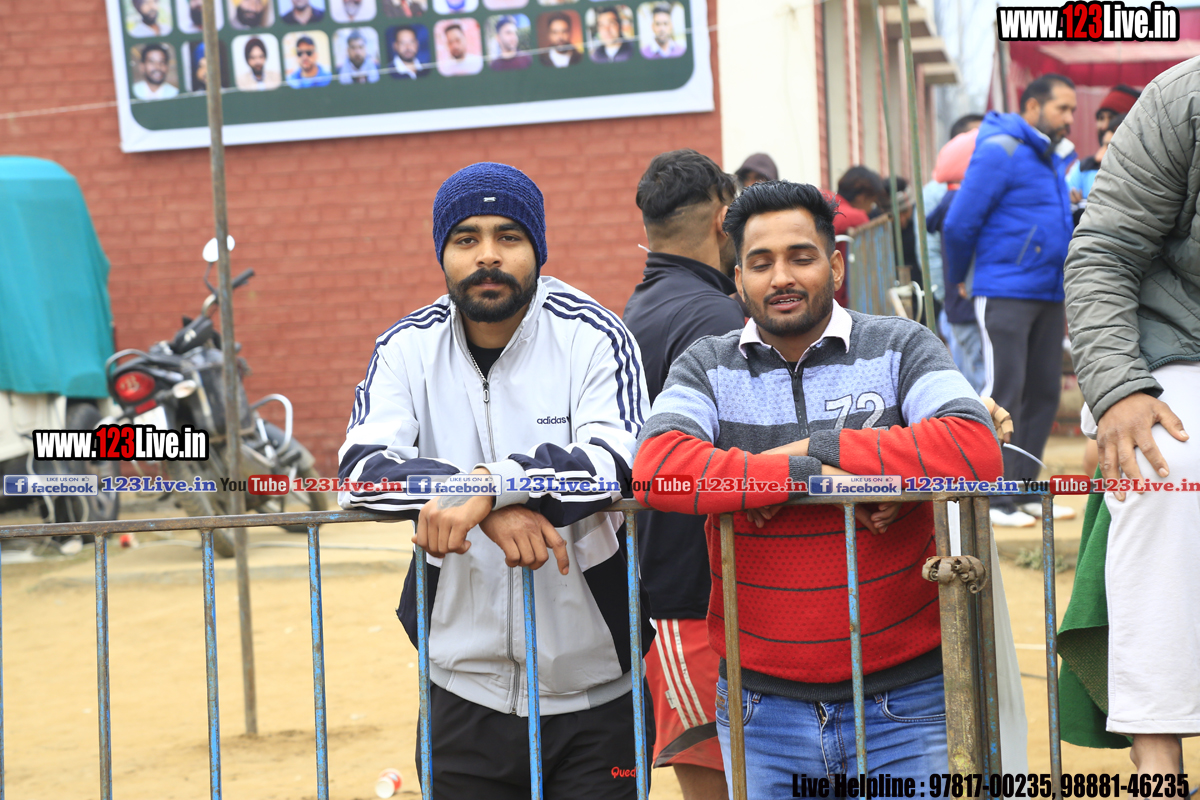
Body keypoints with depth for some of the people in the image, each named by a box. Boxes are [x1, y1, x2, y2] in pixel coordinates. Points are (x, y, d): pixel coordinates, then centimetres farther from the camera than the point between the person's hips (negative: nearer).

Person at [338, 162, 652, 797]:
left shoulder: (594, 338, -5)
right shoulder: (407, 350, 1)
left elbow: (615, 466, -22)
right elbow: (361, 471, -15)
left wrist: (487, 484, -37)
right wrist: (498, 505, -30)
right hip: (466, 689, 2)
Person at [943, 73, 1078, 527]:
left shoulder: (1052, 159, 17)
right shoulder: (1000, 151, -10)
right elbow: (959, 224, -10)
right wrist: (956, 281, 1)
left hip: (1049, 295, 8)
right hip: (1005, 293, -8)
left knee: (1043, 392, 7)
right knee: (1004, 392, -9)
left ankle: (1024, 492, 14)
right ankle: (997, 499, -7)